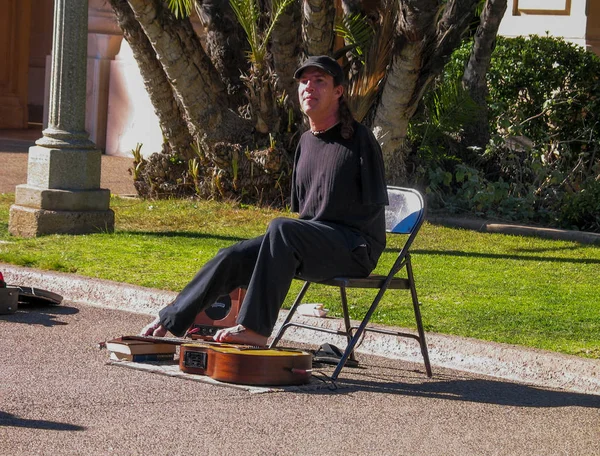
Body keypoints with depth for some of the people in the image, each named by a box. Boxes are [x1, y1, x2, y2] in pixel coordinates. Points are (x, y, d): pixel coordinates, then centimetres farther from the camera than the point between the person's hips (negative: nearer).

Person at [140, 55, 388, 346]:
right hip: (314, 249, 7)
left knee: (281, 228, -33)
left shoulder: (359, 139, -6)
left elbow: (373, 207, -10)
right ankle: (170, 321, -1)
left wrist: (311, 228, -14)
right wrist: (300, 240, 3)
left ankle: (255, 329, -38)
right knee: (233, 257, -9)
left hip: (357, 248, -7)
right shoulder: (306, 142, 17)